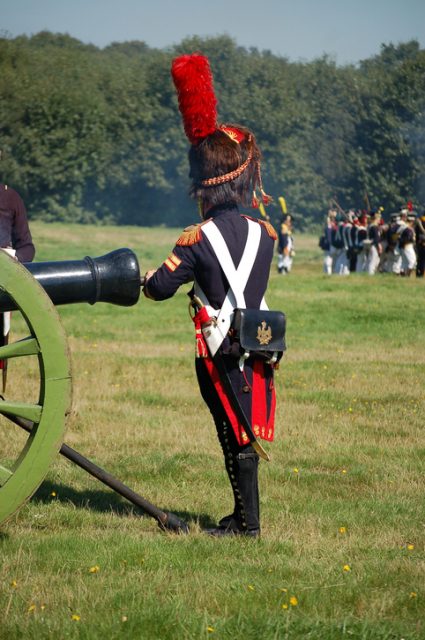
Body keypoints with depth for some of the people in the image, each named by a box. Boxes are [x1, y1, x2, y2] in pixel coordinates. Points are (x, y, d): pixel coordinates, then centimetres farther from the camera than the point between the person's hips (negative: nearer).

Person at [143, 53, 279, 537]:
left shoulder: (198, 239, -13)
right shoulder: (264, 233, 2)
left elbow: (161, 286, -11)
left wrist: (149, 277, 11)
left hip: (221, 351, -5)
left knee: (236, 436, 1)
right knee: (245, 434, 13)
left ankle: (247, 522, 5)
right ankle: (244, 514, 21)